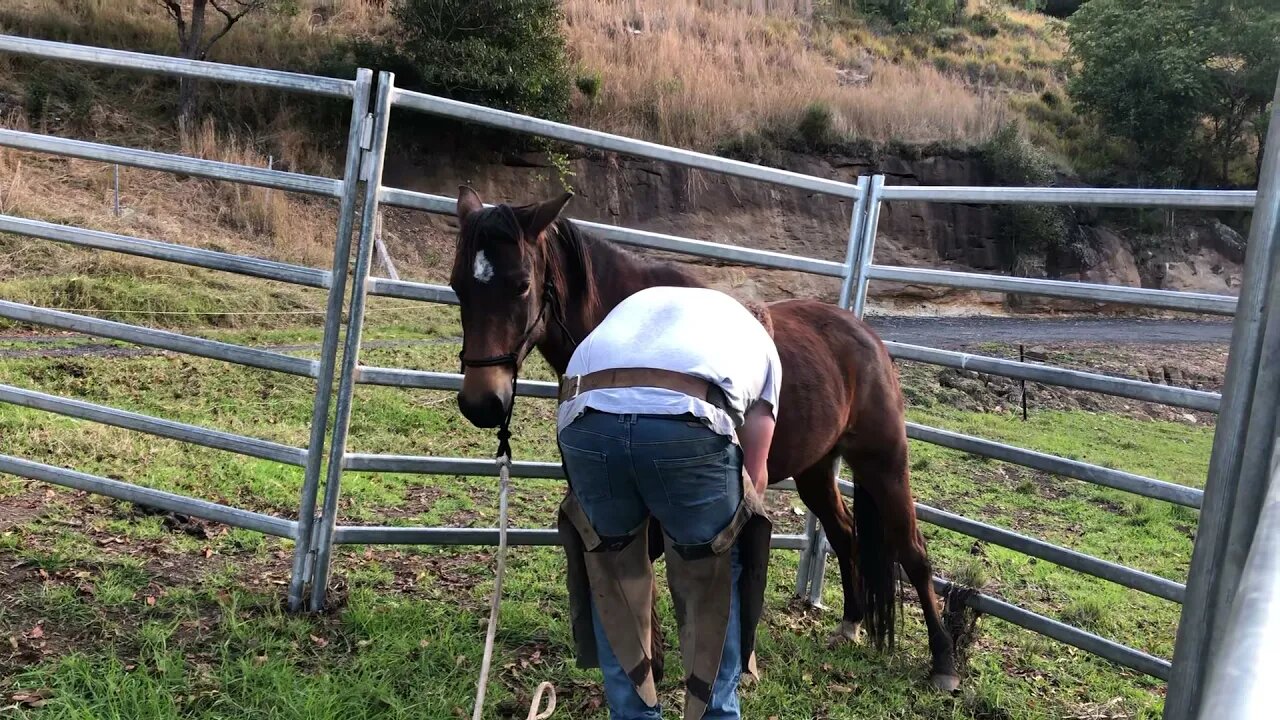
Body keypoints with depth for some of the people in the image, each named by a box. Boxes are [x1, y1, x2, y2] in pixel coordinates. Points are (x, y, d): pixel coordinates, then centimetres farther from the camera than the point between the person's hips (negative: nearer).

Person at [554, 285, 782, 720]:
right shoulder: (762, 345, 33)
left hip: (586, 419, 3)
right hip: (687, 421, -2)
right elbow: (753, 475, 30)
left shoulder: (642, 302, 41)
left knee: (611, 575, 26)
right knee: (714, 578, 23)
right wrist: (740, 521, 50)